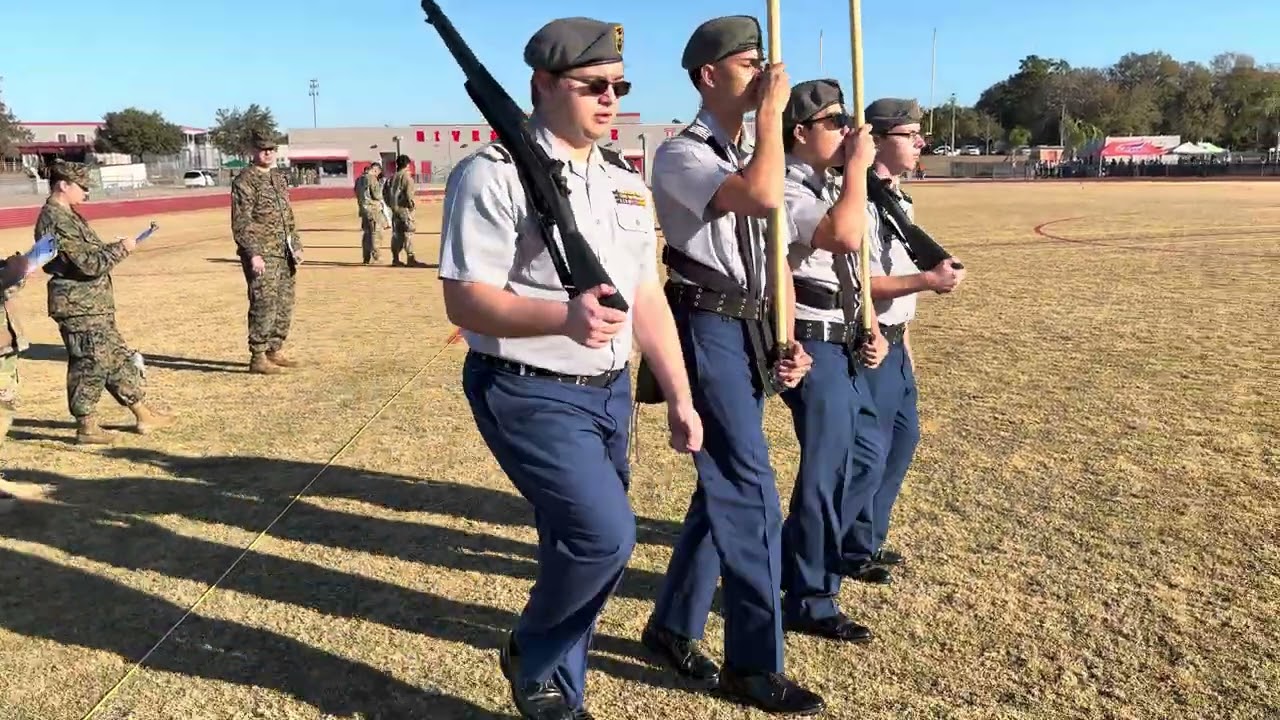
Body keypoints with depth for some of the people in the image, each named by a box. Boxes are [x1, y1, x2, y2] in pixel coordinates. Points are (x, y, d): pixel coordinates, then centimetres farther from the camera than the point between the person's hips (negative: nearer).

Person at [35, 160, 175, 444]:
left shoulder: (64, 216, 13)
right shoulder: (58, 221, -18)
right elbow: (90, 264, -22)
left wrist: (114, 247, 6)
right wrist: (121, 249, -11)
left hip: (92, 306, 11)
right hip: (80, 306, -11)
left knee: (118, 359, 15)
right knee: (90, 365, -1)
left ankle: (144, 414, 23)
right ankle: (86, 425, 12)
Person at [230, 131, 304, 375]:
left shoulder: (279, 177, 16)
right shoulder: (244, 181, -8)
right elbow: (241, 223, -13)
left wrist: (296, 246, 14)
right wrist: (253, 254, -19)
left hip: (283, 253, 8)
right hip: (261, 255, -8)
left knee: (285, 305, 11)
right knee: (264, 305, -7)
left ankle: (274, 352, 21)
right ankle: (258, 358, 1)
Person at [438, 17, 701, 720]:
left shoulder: (624, 181, 12)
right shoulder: (495, 174, -11)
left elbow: (646, 296, 13)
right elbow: (465, 300, -16)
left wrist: (680, 397, 9)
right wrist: (563, 317, -33)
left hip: (609, 392, 7)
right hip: (529, 394, -7)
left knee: (576, 543, 14)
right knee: (605, 533, -18)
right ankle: (531, 658, 13)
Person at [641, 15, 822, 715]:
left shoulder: (747, 157, 18)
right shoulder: (682, 154, -10)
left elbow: (774, 256, 18)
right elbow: (764, 198, -29)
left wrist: (788, 341, 9)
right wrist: (773, 110, -14)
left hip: (750, 331, 9)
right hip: (708, 330, -9)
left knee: (724, 488, 13)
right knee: (750, 496, -6)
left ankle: (672, 627, 29)